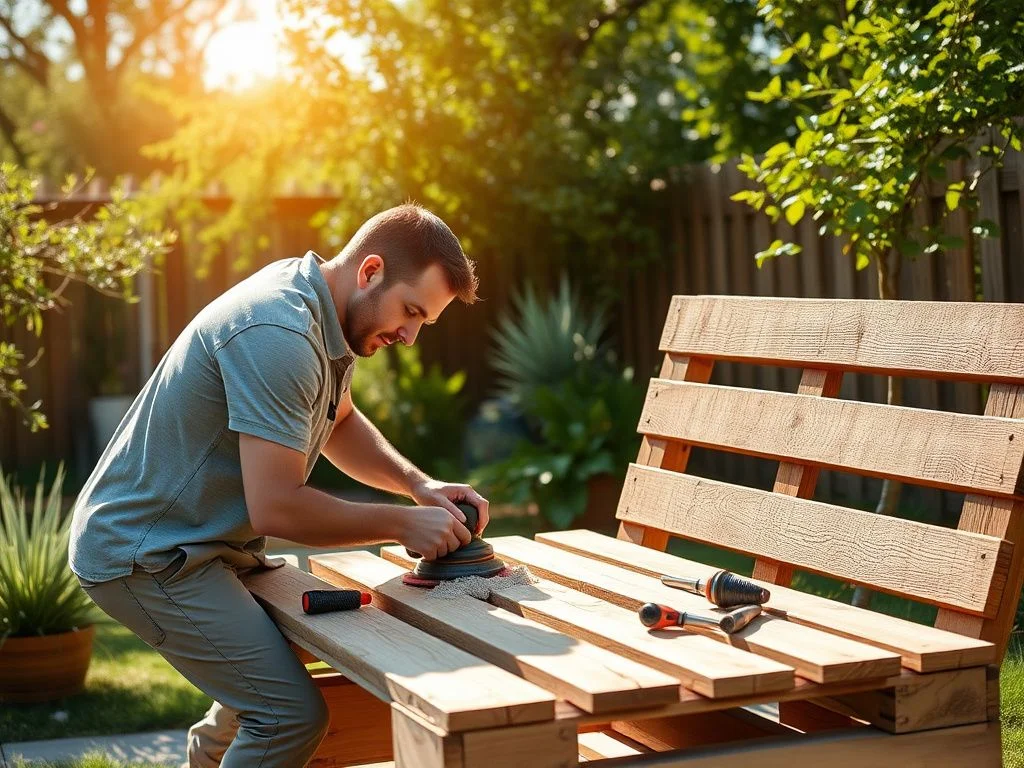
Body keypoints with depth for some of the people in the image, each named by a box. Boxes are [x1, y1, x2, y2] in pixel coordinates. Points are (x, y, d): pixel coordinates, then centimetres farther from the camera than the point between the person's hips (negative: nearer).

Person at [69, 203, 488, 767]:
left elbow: (339, 424, 21)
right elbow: (276, 508, -28)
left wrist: (419, 484, 5)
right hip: (144, 552, -10)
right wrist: (401, 523, -18)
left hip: (202, 540, 10)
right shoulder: (278, 335, -27)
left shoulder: (322, 311, 6)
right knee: (293, 714, -17)